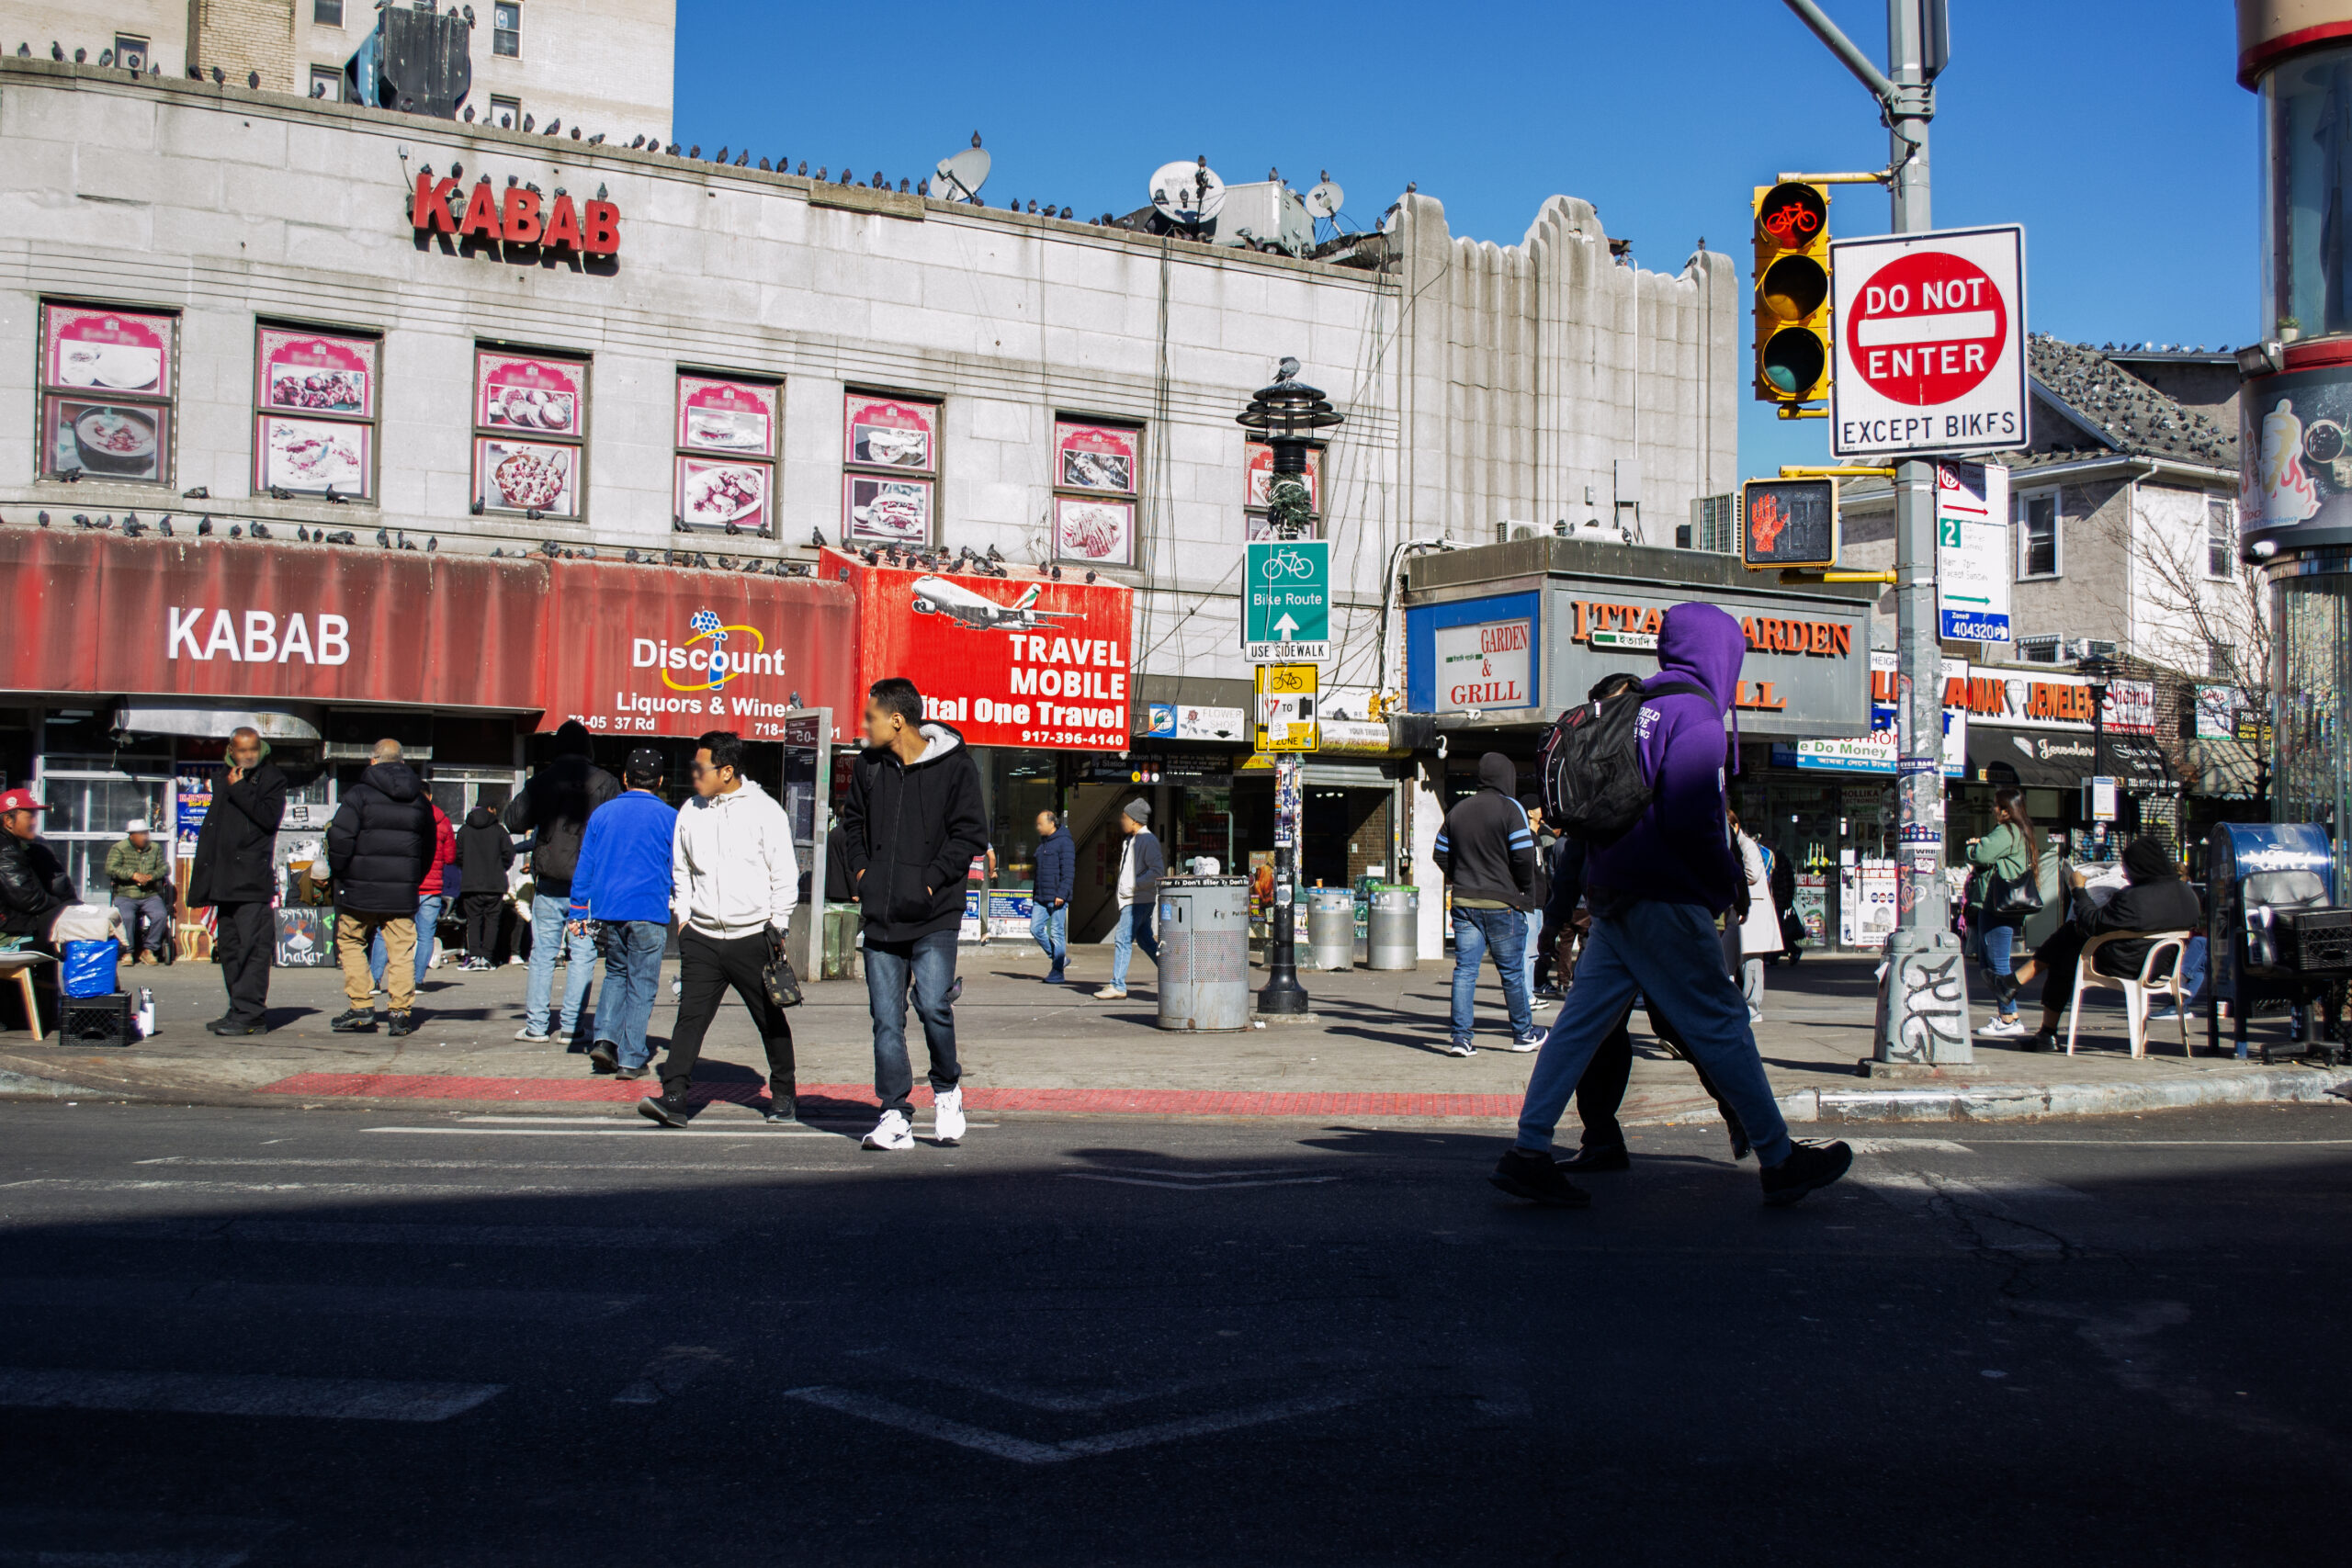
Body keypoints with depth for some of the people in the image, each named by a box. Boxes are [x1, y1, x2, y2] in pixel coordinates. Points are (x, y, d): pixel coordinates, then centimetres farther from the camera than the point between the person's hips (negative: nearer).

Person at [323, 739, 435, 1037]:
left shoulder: (359, 794, -6)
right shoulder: (420, 800, 9)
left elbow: (340, 839, -12)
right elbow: (428, 847, 15)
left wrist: (336, 875, 1)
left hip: (360, 889, -3)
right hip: (403, 893, 3)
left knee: (350, 942, 12)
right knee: (401, 949, 5)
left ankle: (361, 1006, 5)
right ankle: (402, 1012, 1)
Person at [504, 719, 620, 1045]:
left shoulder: (542, 780, 0)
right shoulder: (605, 783, -4)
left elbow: (515, 820, 7)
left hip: (550, 883, 1)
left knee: (543, 953, 9)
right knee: (582, 954, 3)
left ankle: (536, 1025, 9)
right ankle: (571, 1026, 1)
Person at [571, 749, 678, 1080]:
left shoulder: (602, 814, 8)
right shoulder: (669, 818, -1)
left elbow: (585, 864, 9)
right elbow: (678, 870, 1)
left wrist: (579, 911, 13)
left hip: (608, 909, 3)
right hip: (649, 913, -3)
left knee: (616, 973, 20)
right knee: (642, 984, 3)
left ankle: (604, 1038, 2)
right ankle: (631, 1058, 2)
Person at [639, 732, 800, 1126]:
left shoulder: (765, 810, -4)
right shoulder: (690, 813, 8)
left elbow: (785, 874, -2)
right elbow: (680, 870, 21)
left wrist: (777, 927, -6)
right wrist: (682, 916, 11)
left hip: (754, 938, -3)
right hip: (702, 938, 3)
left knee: (771, 1020, 9)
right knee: (690, 1016, -7)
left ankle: (783, 1094, 23)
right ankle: (673, 1097, -10)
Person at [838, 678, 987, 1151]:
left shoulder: (955, 765, -6)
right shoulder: (868, 765, 8)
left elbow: (970, 833, -5)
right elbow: (853, 819, 24)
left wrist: (931, 880, -11)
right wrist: (860, 868, 10)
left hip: (934, 916, -4)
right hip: (881, 916, 4)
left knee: (932, 1004, -15)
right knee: (886, 1018, 2)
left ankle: (947, 1089, 11)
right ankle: (896, 1115, 9)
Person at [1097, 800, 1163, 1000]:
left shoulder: (1148, 840, -13)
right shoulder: (1131, 840, 17)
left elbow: (1157, 871, -19)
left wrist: (1134, 885, -20)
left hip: (1139, 900, -10)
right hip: (1131, 900, 10)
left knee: (1123, 938, -12)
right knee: (1145, 940, 12)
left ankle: (1118, 985, -11)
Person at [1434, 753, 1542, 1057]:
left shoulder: (1456, 811, 11)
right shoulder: (1510, 809, -8)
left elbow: (1441, 856, 12)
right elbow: (1524, 857, -13)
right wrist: (1527, 892, 0)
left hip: (1464, 903, 4)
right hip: (1503, 904, -4)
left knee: (1464, 970, 3)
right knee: (1512, 971, 7)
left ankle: (1459, 1036, -4)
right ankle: (1524, 1034, 18)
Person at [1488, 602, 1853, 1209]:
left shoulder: (1638, 706, 15)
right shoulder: (1696, 714, -12)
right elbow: (1690, 821, -21)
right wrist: (1732, 881, -6)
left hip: (1614, 895, 8)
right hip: (1663, 901, -8)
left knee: (1584, 1017, 6)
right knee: (1722, 1024, 0)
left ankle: (1528, 1152, 3)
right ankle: (1780, 1161, 9)